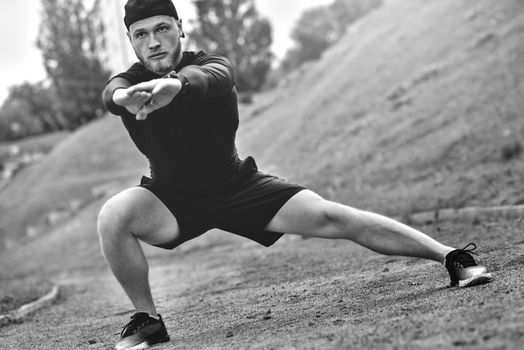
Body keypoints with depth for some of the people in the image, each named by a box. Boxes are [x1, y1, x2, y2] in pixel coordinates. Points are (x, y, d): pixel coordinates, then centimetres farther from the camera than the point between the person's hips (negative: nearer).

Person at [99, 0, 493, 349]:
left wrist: (176, 83, -71)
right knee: (113, 216, -29)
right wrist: (125, 97, -68)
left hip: (236, 184, -1)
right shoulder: (132, 79, -14)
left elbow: (208, 77, -46)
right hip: (172, 197, 2)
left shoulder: (214, 65, -19)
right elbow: (112, 91, -41)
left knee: (329, 216, -17)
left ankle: (453, 257, -10)